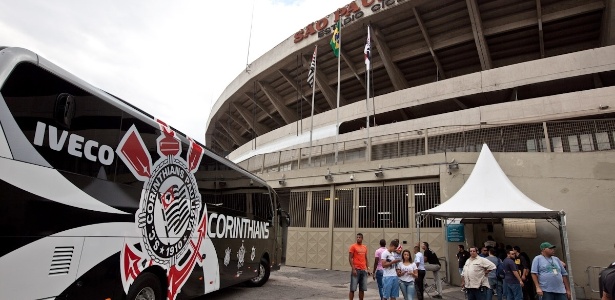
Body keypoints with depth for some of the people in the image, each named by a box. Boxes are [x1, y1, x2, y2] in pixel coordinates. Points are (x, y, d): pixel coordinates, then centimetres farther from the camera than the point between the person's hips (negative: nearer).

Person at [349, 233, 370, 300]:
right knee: (352, 289, -2)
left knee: (362, 289, 9)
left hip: (364, 270, 5)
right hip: (356, 270, -5)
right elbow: (350, 258, -8)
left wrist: (367, 268, 10)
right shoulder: (353, 246, -5)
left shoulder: (365, 247, 12)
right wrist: (353, 269, -16)